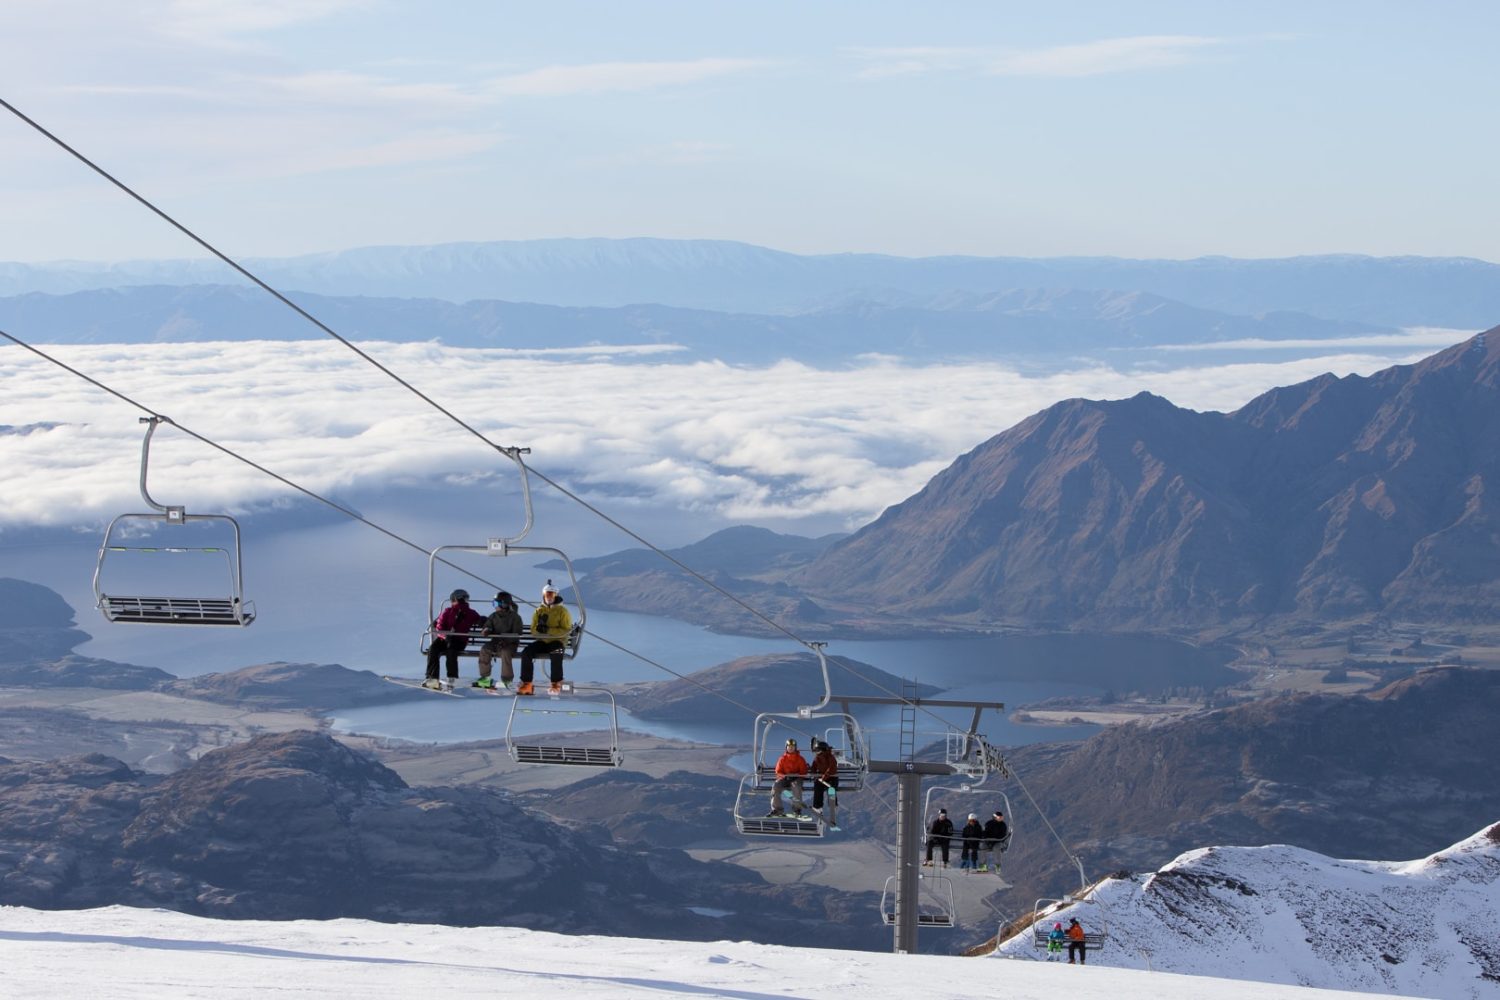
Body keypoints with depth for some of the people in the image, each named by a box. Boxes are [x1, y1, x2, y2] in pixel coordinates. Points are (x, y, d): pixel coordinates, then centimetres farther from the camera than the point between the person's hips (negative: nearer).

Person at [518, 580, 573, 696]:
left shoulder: (562, 611, 2)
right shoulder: (539, 611, 13)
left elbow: (566, 631, -8)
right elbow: (533, 630, 8)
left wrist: (548, 630, -20)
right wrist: (539, 628, -19)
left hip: (556, 641, -4)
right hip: (542, 642, 4)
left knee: (556, 654, -38)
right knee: (526, 652, -24)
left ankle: (557, 684, -26)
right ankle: (526, 684, -22)